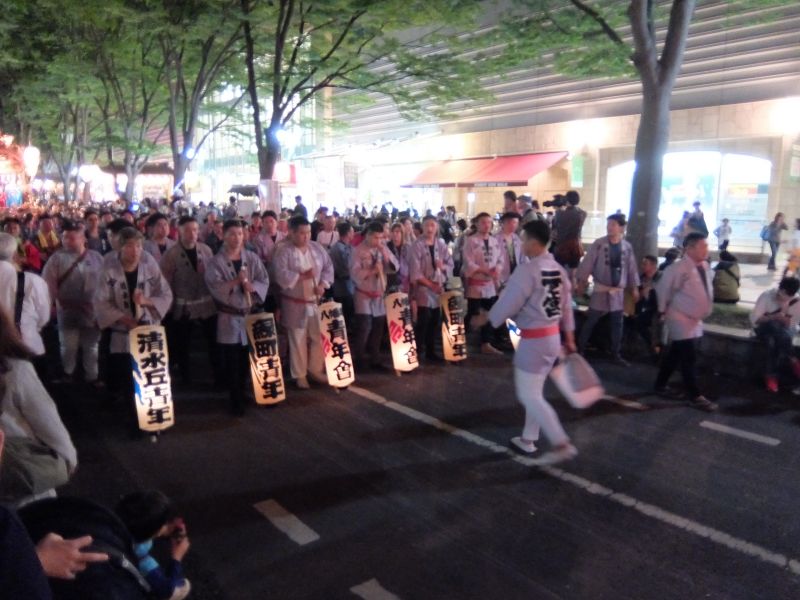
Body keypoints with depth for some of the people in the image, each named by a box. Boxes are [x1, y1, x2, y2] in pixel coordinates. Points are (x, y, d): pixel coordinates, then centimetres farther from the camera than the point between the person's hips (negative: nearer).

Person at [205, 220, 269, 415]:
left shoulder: (252, 258, 5)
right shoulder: (216, 262, -4)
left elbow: (265, 281, -1)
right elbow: (214, 287, -17)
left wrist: (253, 287, -21)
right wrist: (236, 281, -30)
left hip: (251, 314, 3)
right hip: (229, 317, -3)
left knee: (249, 359, 9)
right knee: (232, 363, 0)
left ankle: (245, 393, 28)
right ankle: (235, 400, 13)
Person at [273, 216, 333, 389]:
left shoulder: (317, 248, 6)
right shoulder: (283, 251, -10)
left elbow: (328, 267, 8)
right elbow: (281, 276, -19)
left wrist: (323, 284, -8)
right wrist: (302, 276, -26)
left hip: (316, 301, 5)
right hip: (294, 303, -4)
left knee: (319, 338, 9)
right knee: (298, 340, 5)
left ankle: (316, 370, 26)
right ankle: (299, 375, 17)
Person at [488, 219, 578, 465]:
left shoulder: (527, 270, -20)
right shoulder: (559, 269, 7)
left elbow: (508, 303, -18)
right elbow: (566, 306, 13)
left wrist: (487, 319, 0)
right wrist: (569, 338, 20)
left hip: (533, 340, -9)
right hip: (553, 337, 9)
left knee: (528, 396, 1)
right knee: (535, 391, 20)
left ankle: (562, 444, 0)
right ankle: (528, 439, 32)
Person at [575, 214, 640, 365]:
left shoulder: (627, 247, 1)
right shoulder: (599, 244, -8)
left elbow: (631, 268, 8)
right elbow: (588, 263, -8)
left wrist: (634, 288, 8)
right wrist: (582, 281, -11)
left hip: (618, 291, 3)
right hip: (601, 289, -3)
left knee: (617, 324, 11)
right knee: (590, 321, 2)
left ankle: (616, 354, 23)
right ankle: (580, 349, 16)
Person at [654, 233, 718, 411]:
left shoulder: (704, 266, 4)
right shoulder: (679, 269, -22)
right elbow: (662, 289, -15)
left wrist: (701, 313, 17)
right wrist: (663, 311, -7)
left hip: (695, 319, 8)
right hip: (681, 319, -8)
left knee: (676, 354, 17)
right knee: (689, 357, -6)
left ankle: (660, 385, 31)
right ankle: (695, 396, 2)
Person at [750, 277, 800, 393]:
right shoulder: (767, 295, -15)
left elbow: (790, 326, -12)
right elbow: (754, 318, -17)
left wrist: (784, 313, -28)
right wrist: (774, 317, -29)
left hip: (784, 331, 0)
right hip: (764, 328, 0)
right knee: (774, 325, -37)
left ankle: (770, 375, -20)